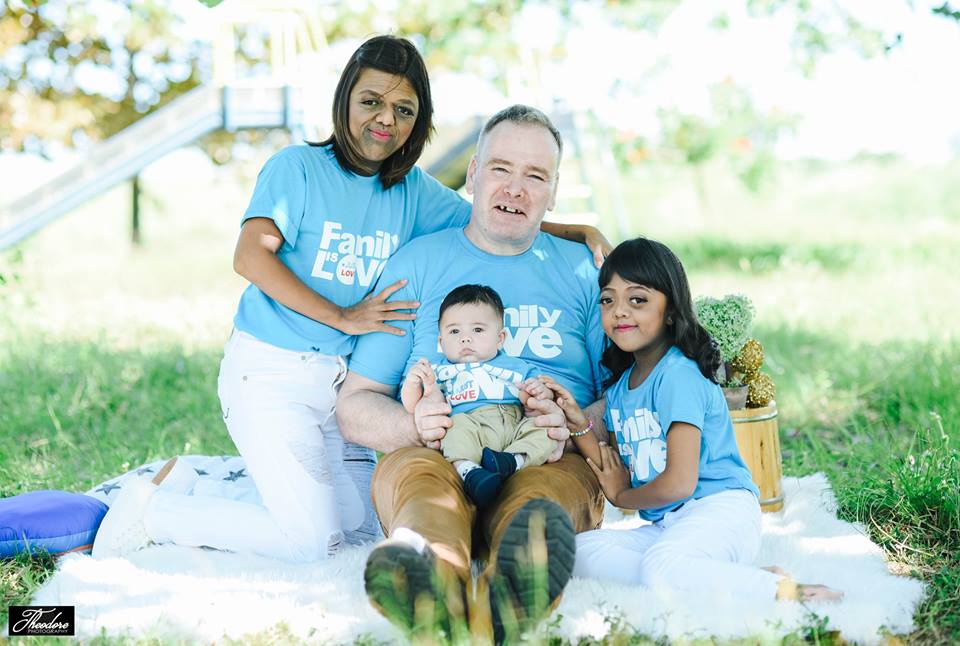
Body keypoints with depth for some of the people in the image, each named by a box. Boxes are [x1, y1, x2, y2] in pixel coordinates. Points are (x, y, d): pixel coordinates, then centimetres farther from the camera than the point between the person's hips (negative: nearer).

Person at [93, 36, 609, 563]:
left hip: (345, 379, 7)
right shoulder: (299, 167, -7)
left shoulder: (413, 191, 8)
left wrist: (578, 233, -5)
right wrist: (343, 317, -19)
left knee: (366, 528, 8)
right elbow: (250, 257, -18)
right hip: (270, 369, -6)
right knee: (314, 540, -12)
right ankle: (154, 508, 5)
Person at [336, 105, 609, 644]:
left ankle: (511, 597, -70)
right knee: (412, 472, -36)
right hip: (442, 458, 0)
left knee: (551, 487, -36)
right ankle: (430, 586, -69)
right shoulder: (418, 262, 16)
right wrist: (413, 425, -11)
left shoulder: (582, 270, 19)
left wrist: (575, 428, -11)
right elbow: (354, 407, 13)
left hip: (549, 466, 1)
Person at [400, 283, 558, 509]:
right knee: (459, 426, -35)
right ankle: (468, 472, -56)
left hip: (516, 424, 2)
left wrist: (542, 393, 0)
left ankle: (513, 460, -45)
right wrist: (413, 382, -1)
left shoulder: (516, 366, 32)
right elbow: (412, 407, 20)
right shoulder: (440, 371, 30)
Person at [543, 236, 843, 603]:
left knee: (660, 567, -39)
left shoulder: (677, 375, -10)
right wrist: (578, 425, -1)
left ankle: (783, 590, -23)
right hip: (665, 526, 9)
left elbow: (679, 483, -16)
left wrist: (621, 497, 3)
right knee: (579, 550, -19)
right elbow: (618, 475, 13)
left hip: (719, 509, -9)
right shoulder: (619, 386, 16)